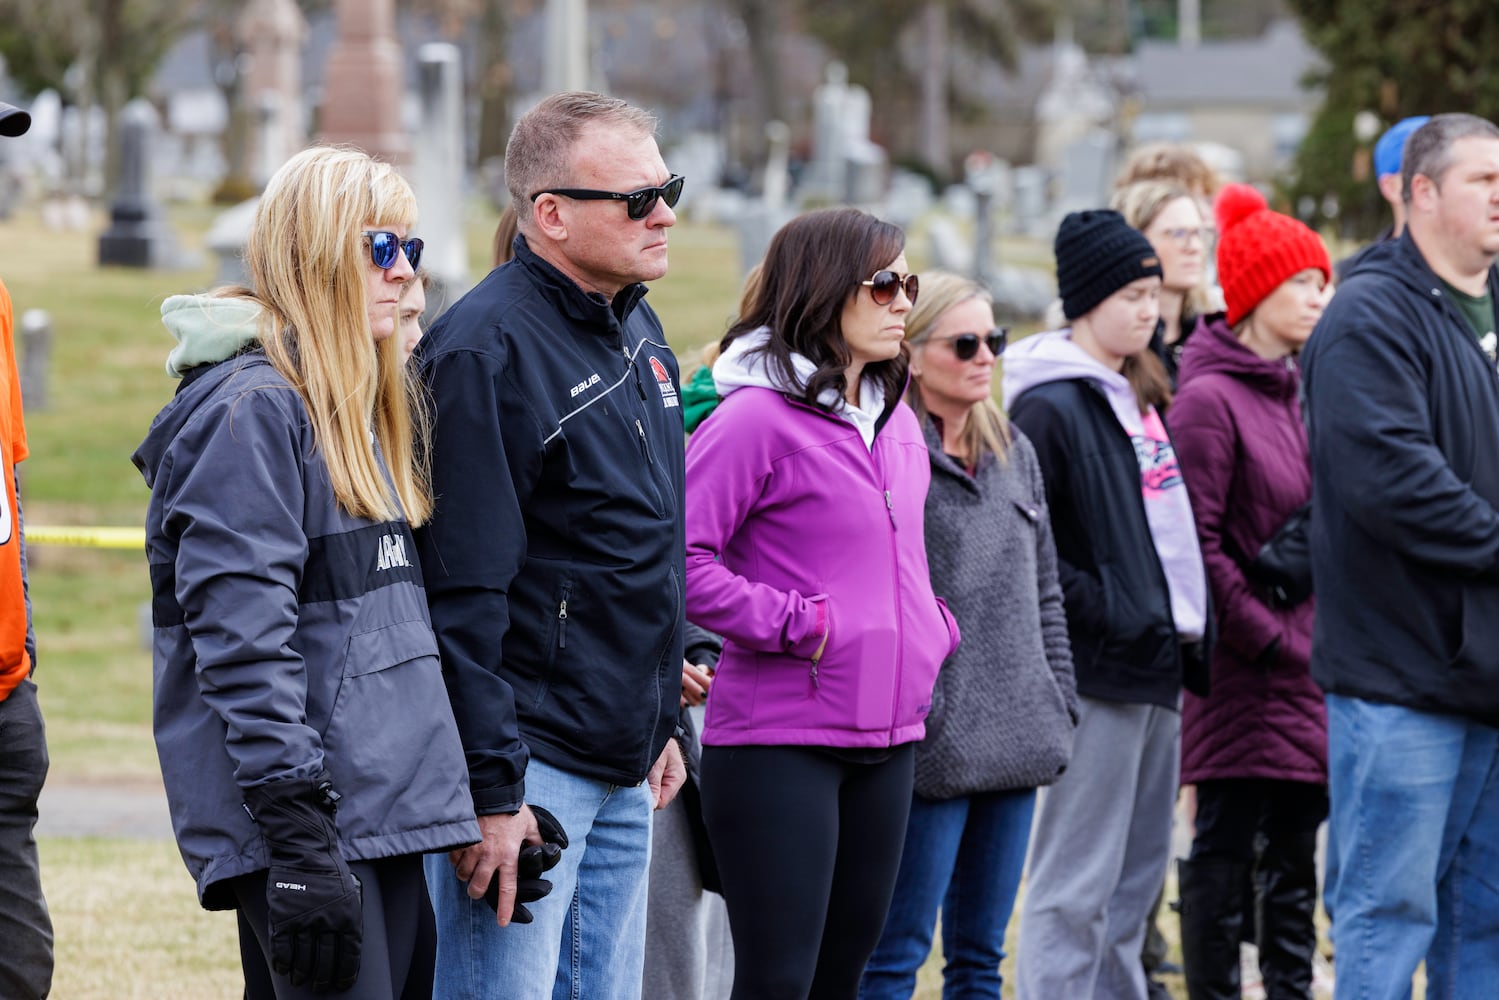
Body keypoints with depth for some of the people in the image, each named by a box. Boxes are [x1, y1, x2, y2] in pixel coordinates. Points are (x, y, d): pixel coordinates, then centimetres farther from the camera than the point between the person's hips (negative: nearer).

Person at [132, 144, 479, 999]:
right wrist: (299, 839, -23)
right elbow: (243, 641, -18)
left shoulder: (369, 407, 19)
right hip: (308, 810, -9)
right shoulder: (253, 410, -11)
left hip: (387, 813, 9)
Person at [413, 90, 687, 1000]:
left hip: (624, 777, 9)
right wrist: (489, 788, -21)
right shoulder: (487, 350, -16)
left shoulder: (639, 330, 13)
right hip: (529, 766, -9)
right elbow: (464, 592, -19)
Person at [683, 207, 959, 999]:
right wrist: (796, 626, -18)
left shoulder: (893, 420, 14)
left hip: (887, 739, 8)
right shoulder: (757, 418, -13)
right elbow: (680, 557, -21)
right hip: (779, 742, -8)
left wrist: (932, 629, 11)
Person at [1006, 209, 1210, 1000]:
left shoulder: (1139, 399, 16)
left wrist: (1193, 635, 12)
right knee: (1076, 884, -7)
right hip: (1097, 669, -9)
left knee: (1137, 875, 13)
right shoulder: (1051, 408, -11)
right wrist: (1105, 613, -18)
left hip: (1156, 667, 9)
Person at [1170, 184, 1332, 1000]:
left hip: (1307, 668, 8)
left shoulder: (1297, 393, 15)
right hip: (1244, 678, -8)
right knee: (1225, 850, -2)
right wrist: (1264, 633, -15)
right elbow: (1194, 542, -16)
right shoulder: (1209, 399, -12)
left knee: (1294, 854, 13)